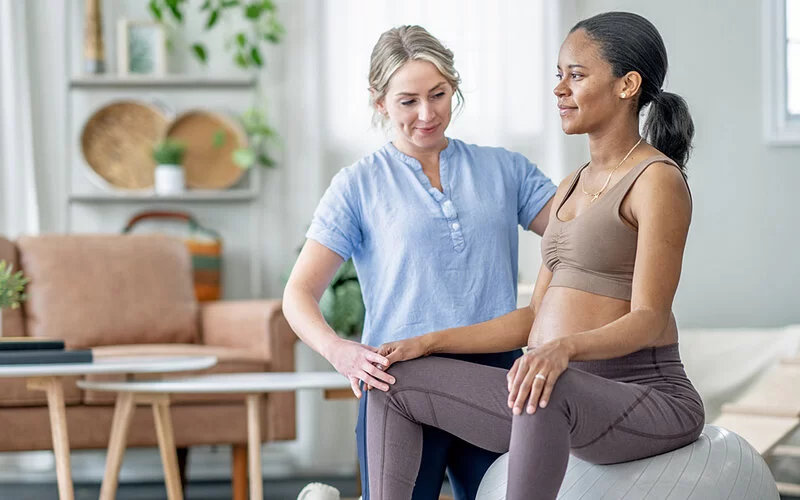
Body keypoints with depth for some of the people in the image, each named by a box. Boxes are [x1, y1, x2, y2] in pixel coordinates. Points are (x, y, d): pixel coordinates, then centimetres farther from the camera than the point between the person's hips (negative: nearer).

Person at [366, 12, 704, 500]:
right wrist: (429, 343, 8)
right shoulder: (572, 187, 19)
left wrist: (563, 348, -37)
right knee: (397, 381, 2)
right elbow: (533, 322, 17)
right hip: (564, 407, 9)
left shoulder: (658, 180, -7)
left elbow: (649, 320, -18)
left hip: (649, 401, -9)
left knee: (550, 391, -41)